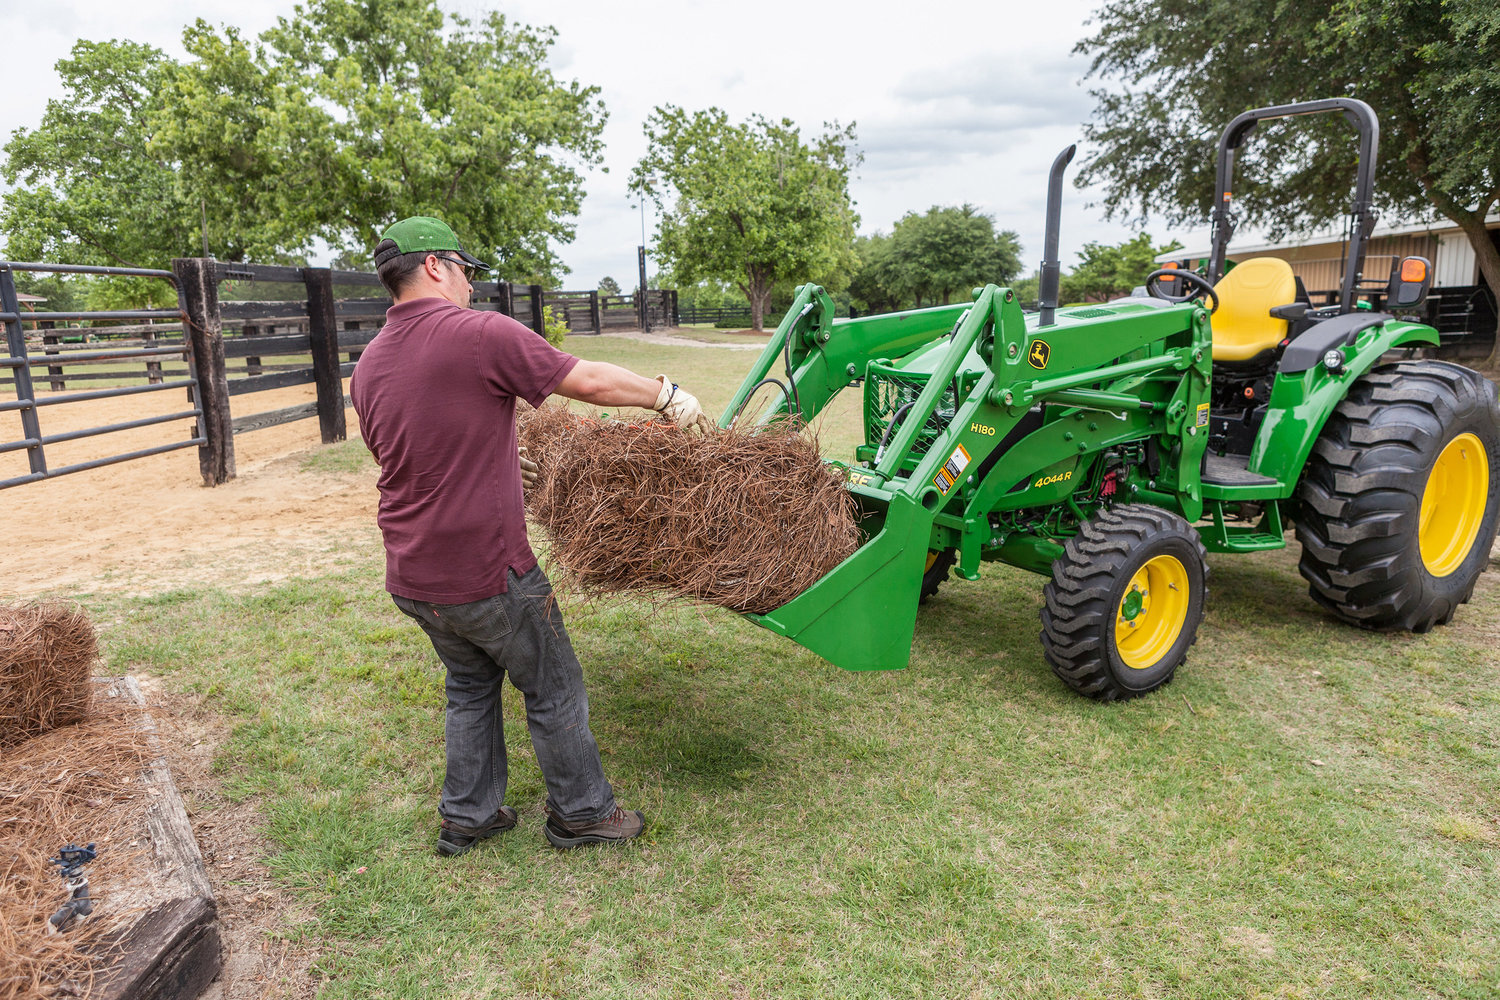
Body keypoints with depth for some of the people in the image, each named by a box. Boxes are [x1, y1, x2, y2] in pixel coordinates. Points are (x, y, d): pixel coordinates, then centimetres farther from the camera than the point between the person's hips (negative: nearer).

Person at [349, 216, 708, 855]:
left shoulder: (368, 365, 8)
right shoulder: (479, 334, -16)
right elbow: (590, 381, -13)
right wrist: (669, 399, 2)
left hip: (412, 579, 8)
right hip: (486, 574, -7)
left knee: (470, 685, 26)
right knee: (552, 692, 12)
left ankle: (467, 817, 37)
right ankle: (580, 813, 29)